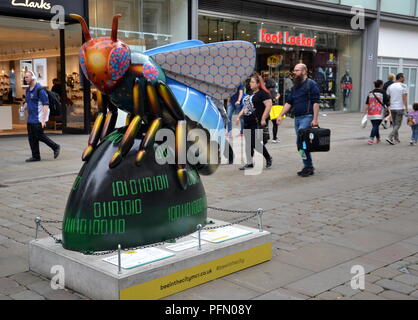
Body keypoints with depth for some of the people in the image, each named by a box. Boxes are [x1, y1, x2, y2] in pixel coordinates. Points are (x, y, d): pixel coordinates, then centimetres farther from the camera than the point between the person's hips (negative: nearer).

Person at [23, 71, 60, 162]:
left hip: (38, 119, -8)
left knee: (39, 136, -5)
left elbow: (46, 105, -17)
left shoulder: (39, 89, -14)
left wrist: (43, 119, -21)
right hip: (30, 119, 8)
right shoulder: (28, 90, 13)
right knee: (31, 138, 7)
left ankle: (56, 147, 12)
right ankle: (35, 156, 14)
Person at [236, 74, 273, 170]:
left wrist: (263, 119, -21)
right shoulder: (250, 94, 18)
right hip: (247, 123, 9)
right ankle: (249, 163, 15)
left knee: (256, 143, -7)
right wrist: (239, 116, 18)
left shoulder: (263, 93, -10)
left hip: (257, 123, -9)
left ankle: (268, 158, 14)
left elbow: (269, 105, -19)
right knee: (248, 143, 8)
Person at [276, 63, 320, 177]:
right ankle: (308, 167, 17)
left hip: (307, 117, -8)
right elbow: (289, 102, 20)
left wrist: (315, 119, -19)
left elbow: (316, 102, -12)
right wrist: (280, 115, 10)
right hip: (297, 118, 8)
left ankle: (308, 166, -8)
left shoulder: (311, 84, -5)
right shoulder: (295, 86, 19)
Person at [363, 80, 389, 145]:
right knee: (376, 126, -6)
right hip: (379, 114, -5)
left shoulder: (370, 93, 9)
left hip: (371, 113, 5)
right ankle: (371, 139, -19)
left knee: (375, 126, 16)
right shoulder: (383, 92, -3)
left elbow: (367, 104, 6)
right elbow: (386, 103, -5)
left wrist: (365, 112, 9)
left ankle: (378, 139, 30)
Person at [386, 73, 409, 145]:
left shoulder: (390, 87, 7)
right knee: (398, 125, -2)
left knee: (395, 124, 16)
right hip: (400, 108, -5)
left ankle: (396, 139, 21)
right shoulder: (403, 86, -8)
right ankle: (390, 137, -17)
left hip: (392, 108, 5)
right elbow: (404, 98, -14)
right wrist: (406, 108, -13)